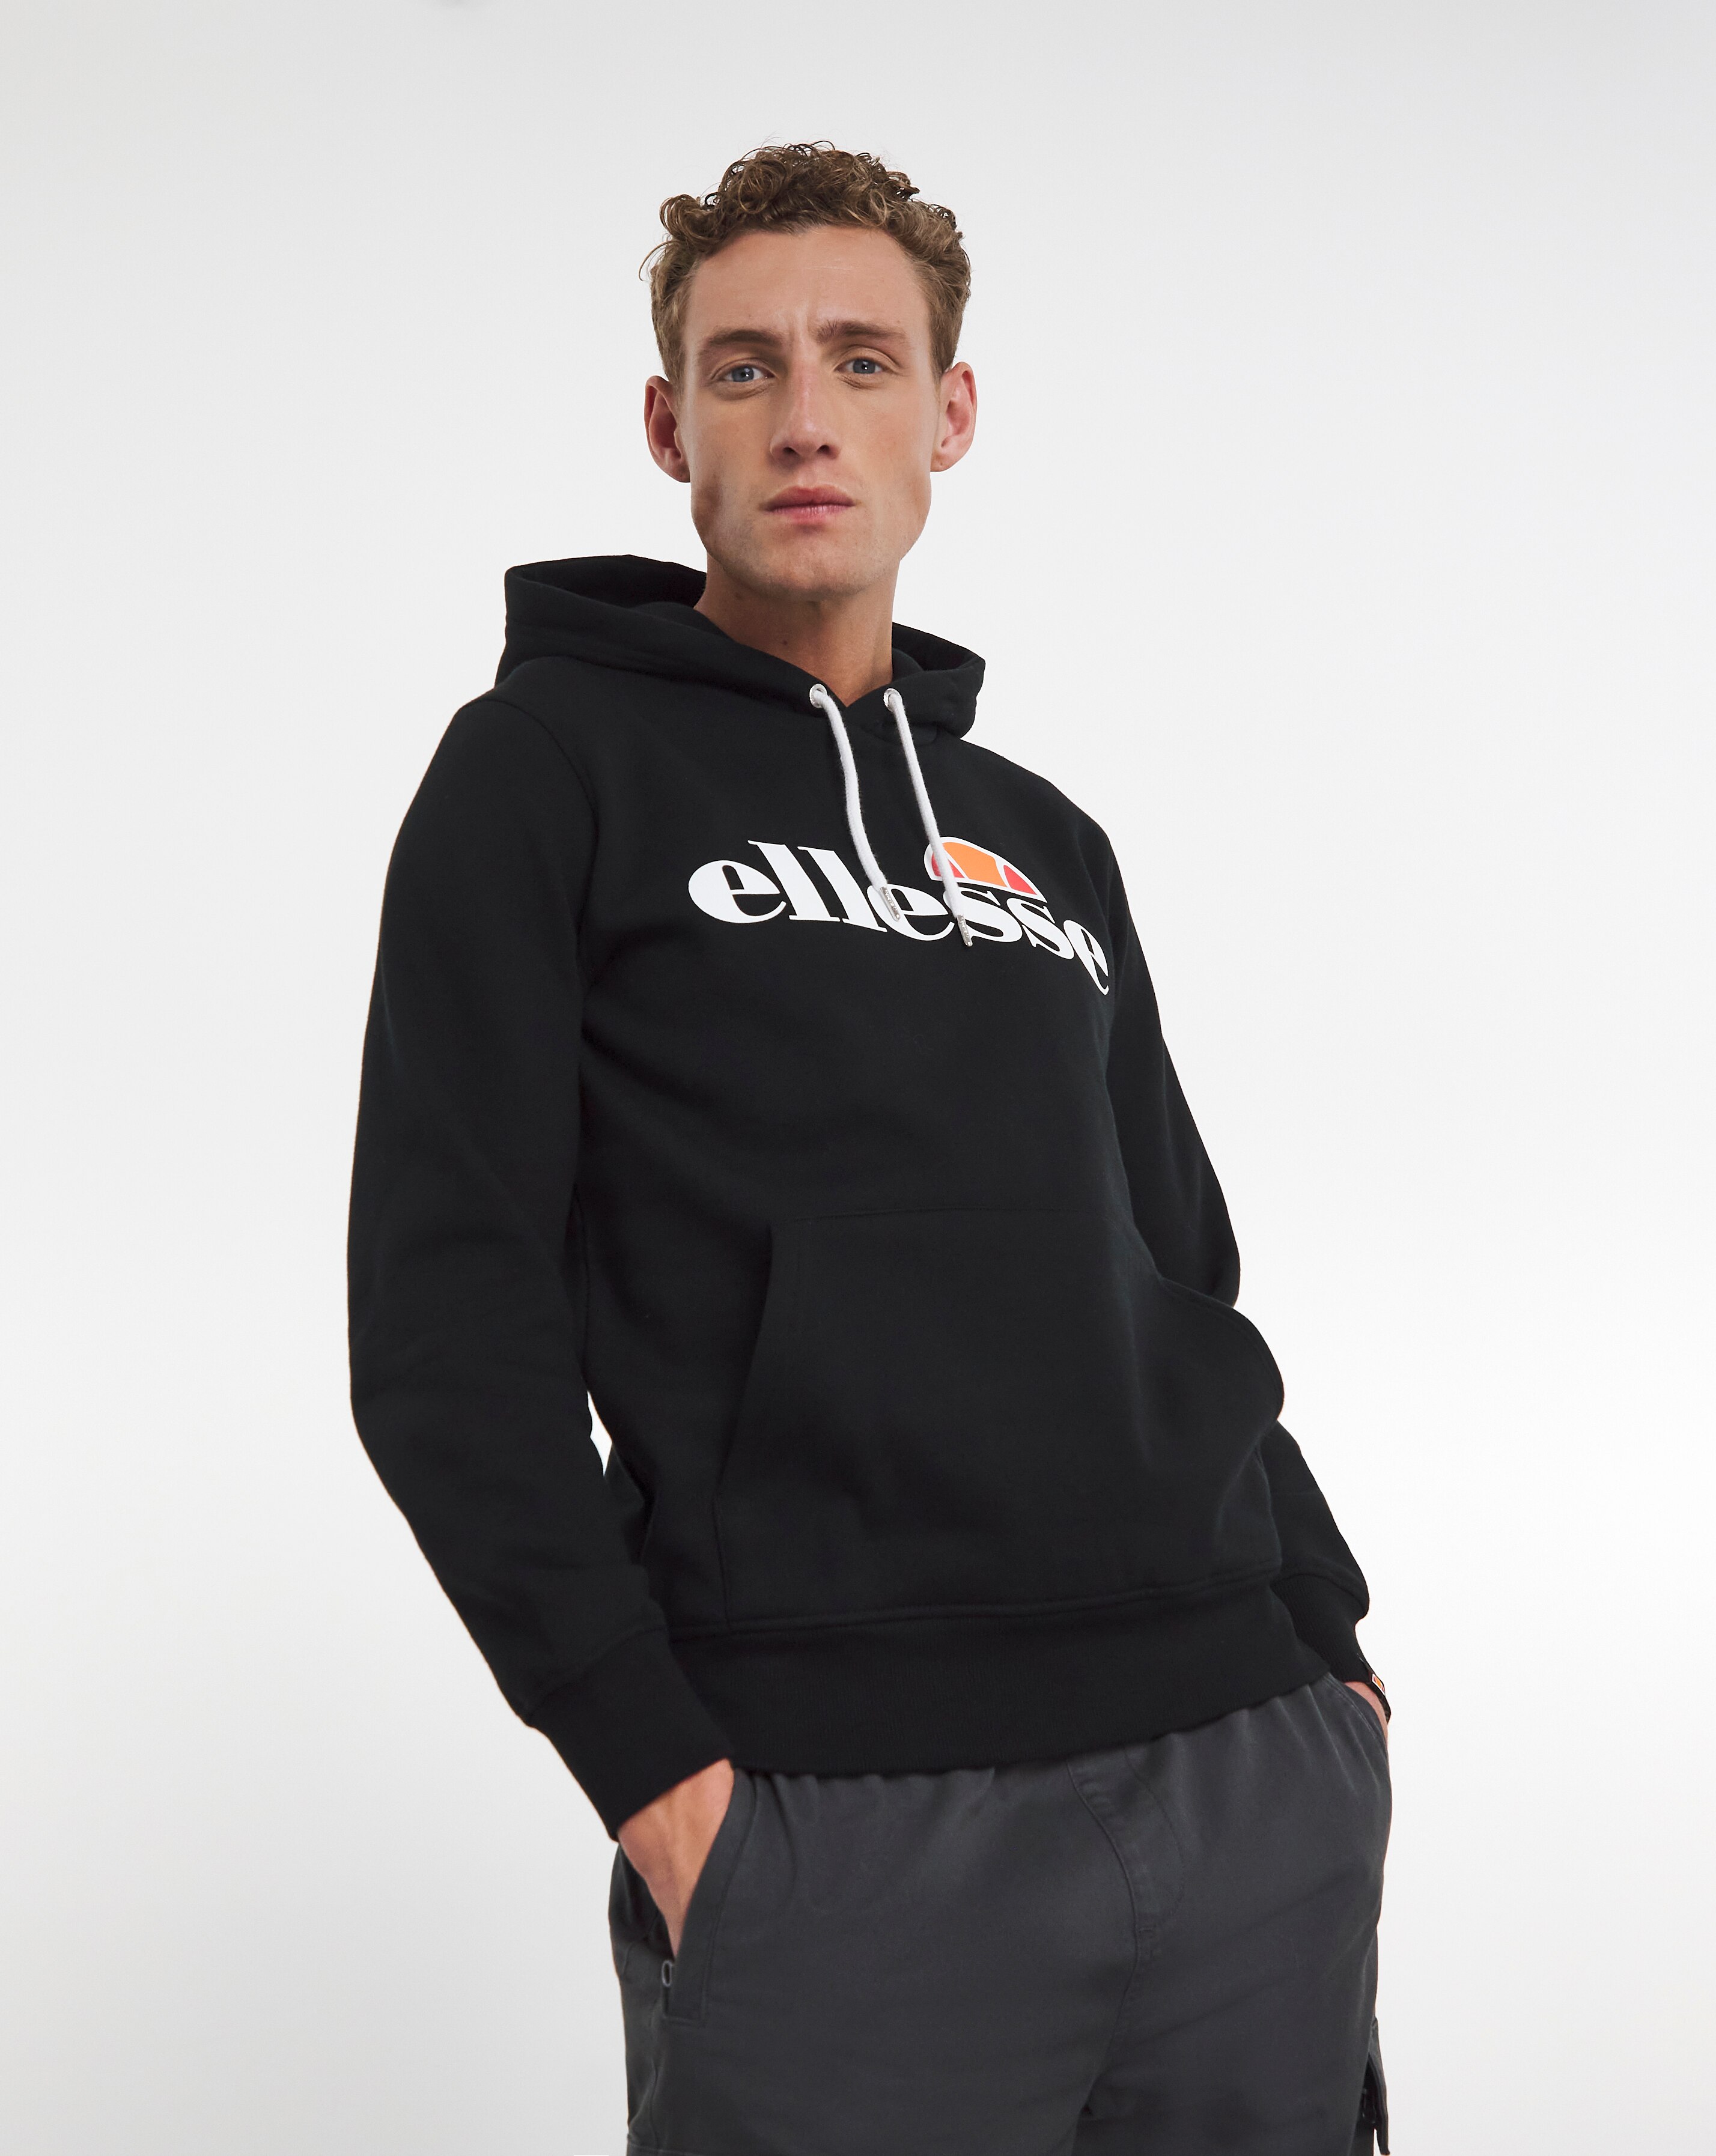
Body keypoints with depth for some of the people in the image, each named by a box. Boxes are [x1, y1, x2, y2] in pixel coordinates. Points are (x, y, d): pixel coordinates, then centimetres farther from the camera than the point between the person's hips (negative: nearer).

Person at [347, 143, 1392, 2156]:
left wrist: (1327, 1650, 10)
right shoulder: (547, 767, 1)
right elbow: (445, 1314, -7)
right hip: (842, 1821, -5)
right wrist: (648, 1765, -14)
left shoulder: (1047, 840, 19)